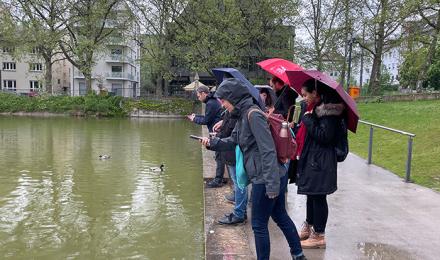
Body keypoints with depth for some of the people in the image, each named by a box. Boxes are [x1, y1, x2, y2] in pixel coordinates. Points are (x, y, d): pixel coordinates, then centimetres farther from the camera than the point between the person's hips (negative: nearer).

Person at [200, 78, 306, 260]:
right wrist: (212, 143, 8)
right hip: (276, 177, 10)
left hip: (265, 180, -10)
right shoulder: (242, 115, 9)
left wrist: (271, 184, -25)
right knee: (281, 216, 24)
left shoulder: (253, 114, -19)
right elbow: (233, 141, 21)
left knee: (259, 224, 6)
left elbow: (268, 151, -24)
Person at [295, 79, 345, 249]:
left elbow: (325, 136, -24)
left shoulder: (328, 111, -17)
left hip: (320, 161, -10)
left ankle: (319, 236, 11)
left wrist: (308, 120, -18)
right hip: (311, 158, 10)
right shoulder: (316, 108, 12)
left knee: (318, 197, 0)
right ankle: (308, 228, 32)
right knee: (311, 194, 18)